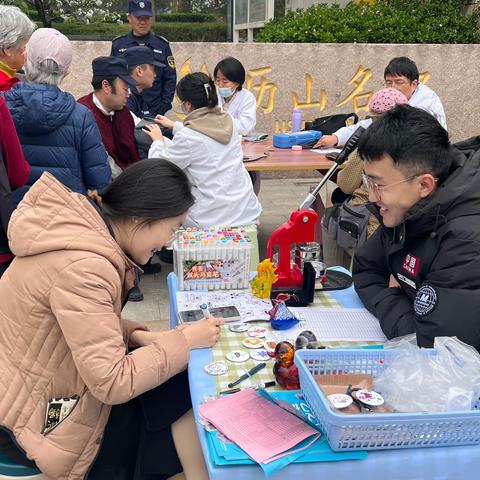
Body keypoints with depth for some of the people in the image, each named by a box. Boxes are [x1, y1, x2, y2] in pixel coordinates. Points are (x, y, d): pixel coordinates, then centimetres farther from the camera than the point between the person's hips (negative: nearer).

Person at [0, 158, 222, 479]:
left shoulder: (85, 227, -2)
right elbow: (113, 383, -28)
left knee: (187, 380, 2)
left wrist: (138, 336, -6)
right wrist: (185, 341, -18)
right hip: (46, 415, -8)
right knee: (187, 391, -7)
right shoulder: (82, 266, -31)